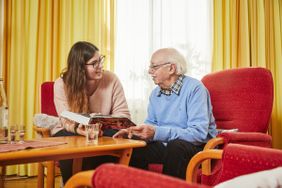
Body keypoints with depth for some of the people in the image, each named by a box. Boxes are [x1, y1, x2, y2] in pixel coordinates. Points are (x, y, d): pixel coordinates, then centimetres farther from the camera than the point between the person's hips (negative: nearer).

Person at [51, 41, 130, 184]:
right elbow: (67, 121, -18)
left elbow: (122, 114, -13)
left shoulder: (111, 79, -11)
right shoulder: (62, 84, -12)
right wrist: (79, 129, -41)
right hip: (69, 133, 0)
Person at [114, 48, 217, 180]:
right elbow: (151, 123, 15)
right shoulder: (155, 93, 7)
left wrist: (157, 132, -32)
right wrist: (133, 131, -7)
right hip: (165, 143, 6)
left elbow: (199, 133, -25)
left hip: (196, 146, -6)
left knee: (175, 146, -35)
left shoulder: (194, 88, -17)